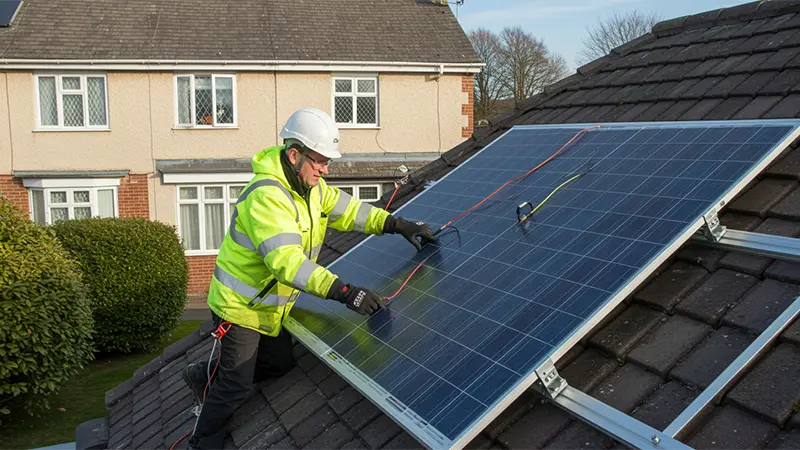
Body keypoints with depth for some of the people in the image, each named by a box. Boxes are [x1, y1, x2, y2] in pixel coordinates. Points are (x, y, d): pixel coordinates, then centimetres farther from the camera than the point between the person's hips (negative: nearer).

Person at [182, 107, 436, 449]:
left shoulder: (309, 184, -2)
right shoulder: (267, 196, -33)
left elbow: (346, 209, 1)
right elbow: (286, 260, -43)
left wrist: (397, 224, -11)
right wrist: (344, 291, -49)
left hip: (272, 304, 9)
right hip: (240, 305, -9)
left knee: (280, 363, 21)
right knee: (237, 386, 2)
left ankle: (206, 376, 39)